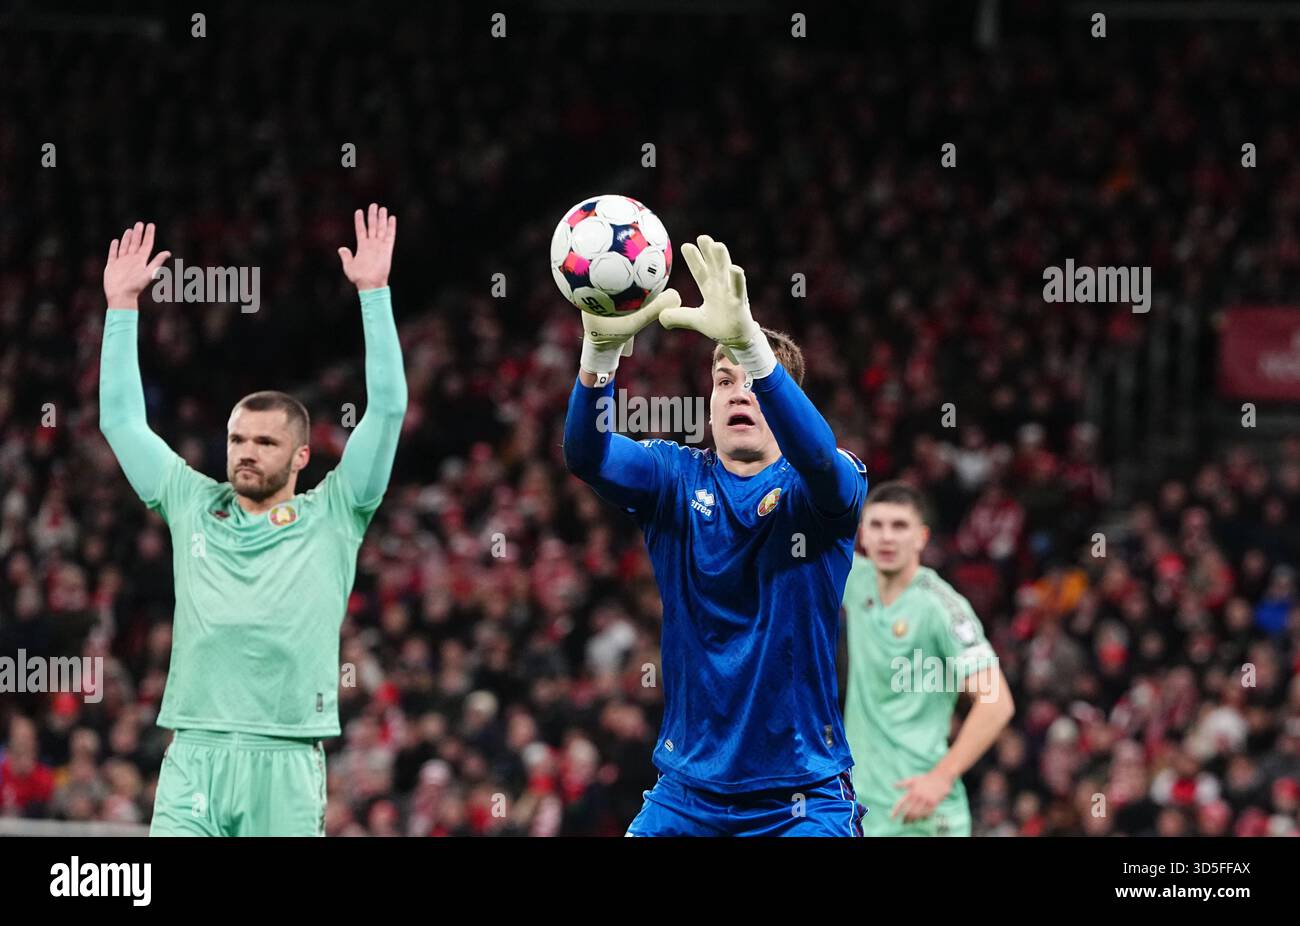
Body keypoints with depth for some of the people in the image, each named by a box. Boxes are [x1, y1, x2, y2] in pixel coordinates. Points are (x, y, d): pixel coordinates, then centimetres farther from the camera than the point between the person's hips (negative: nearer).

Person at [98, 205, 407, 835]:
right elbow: (120, 419, 19)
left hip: (287, 765, -2)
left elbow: (387, 409, 2)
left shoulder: (332, 518, 8)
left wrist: (373, 293, -1)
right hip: (192, 759, 2)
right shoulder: (192, 507, 15)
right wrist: (122, 305, 15)